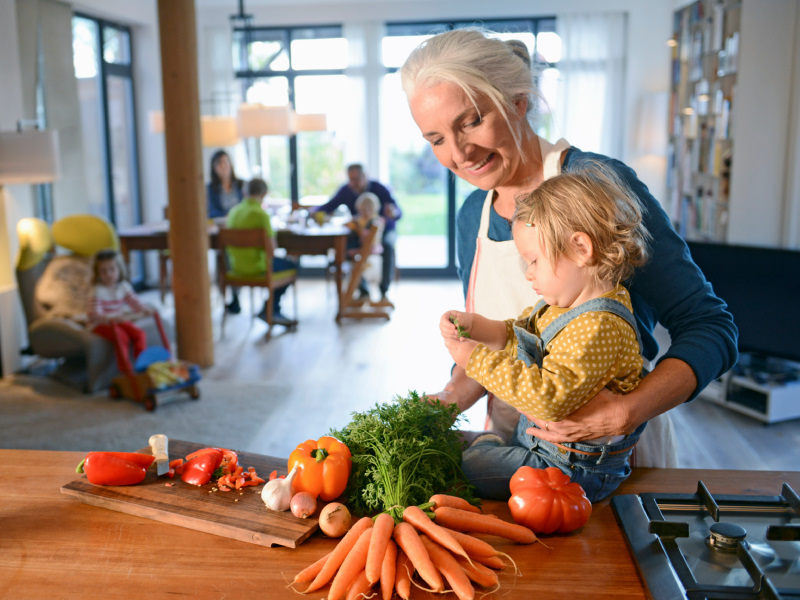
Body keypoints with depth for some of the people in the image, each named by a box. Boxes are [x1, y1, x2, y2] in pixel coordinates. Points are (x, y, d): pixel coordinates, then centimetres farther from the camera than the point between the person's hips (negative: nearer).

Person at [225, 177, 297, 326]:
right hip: (254, 266, -8)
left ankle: (273, 311, 29)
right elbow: (271, 247, -19)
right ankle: (270, 311, 18)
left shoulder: (234, 210, 4)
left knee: (281, 261, 29)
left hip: (236, 264, 8)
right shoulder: (260, 214, -18)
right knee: (292, 266, 15)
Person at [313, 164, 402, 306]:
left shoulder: (379, 189, -16)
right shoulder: (346, 191, -6)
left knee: (387, 247, -39)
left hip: (384, 230, -3)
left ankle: (384, 293, -39)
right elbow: (328, 207, 1)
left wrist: (393, 212, -48)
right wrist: (315, 212, -21)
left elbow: (398, 213, -22)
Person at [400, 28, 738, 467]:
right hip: (514, 446, 4)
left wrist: (627, 412, -29)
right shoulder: (472, 217, 3)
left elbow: (708, 328, -15)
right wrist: (452, 397, -5)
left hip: (615, 452, -4)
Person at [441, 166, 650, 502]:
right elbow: (516, 338, 18)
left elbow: (550, 397, -38)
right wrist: (473, 326, -2)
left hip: (572, 470, -10)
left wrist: (475, 360, -33)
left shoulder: (600, 328, -31)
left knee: (457, 470, -6)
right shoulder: (561, 305, 3)